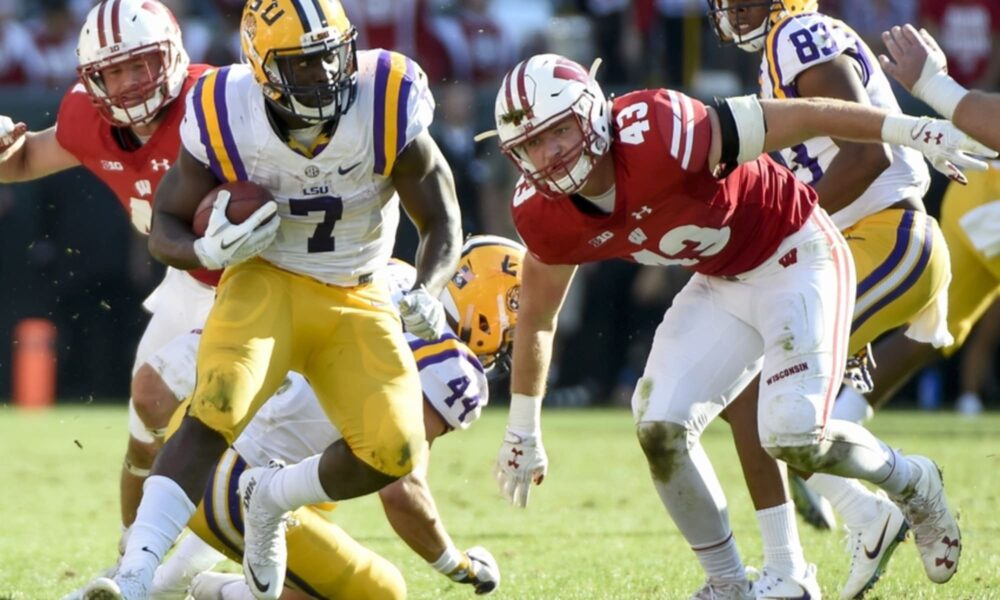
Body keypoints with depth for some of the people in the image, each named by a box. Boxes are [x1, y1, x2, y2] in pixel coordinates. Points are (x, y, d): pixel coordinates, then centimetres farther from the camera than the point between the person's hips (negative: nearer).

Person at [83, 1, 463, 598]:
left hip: (356, 301, 2)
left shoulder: (388, 111, -19)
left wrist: (427, 293, -26)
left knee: (393, 451, -15)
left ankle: (271, 498, 13)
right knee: (214, 415, -27)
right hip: (266, 282, -2)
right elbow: (166, 229, -5)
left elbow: (442, 223, -6)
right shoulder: (226, 122, -18)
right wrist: (210, 251, -28)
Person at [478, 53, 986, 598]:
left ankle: (909, 483, 14)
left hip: (795, 258, -6)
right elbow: (536, 317, 6)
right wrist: (521, 430, 14)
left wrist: (911, 131, -25)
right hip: (721, 284, 6)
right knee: (660, 430, -8)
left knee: (795, 437, -18)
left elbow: (792, 118, -27)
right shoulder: (544, 216, -12)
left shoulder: (657, 137, -34)